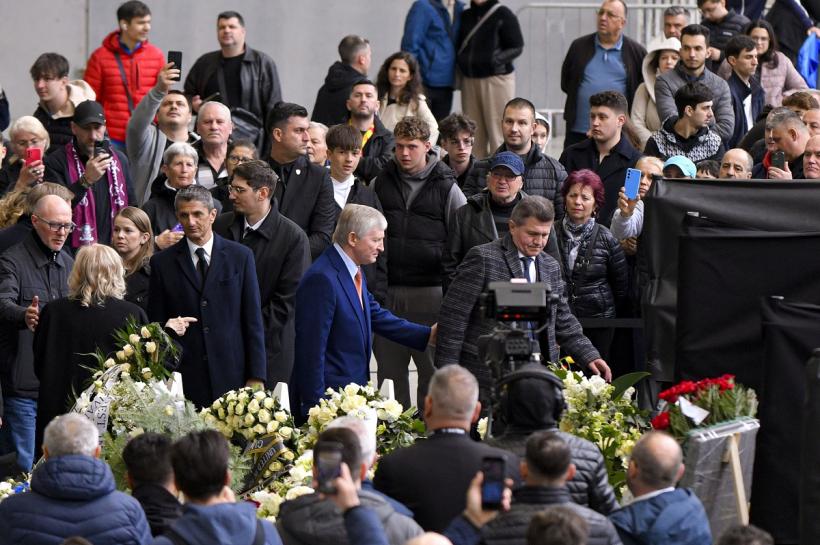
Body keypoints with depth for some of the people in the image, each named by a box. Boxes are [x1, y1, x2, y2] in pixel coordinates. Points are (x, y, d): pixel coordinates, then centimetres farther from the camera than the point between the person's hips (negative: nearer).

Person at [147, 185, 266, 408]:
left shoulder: (240, 256, 6)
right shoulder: (163, 263, 7)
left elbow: (253, 320, 5)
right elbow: (156, 322, 10)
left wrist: (256, 376, 1)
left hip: (231, 377, 0)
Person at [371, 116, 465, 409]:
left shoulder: (446, 188, 2)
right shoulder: (379, 185, 9)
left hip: (430, 295, -3)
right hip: (387, 293, 3)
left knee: (433, 368, 0)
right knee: (390, 368, 6)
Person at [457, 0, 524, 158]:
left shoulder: (503, 14, -4)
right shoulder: (466, 16, 12)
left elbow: (517, 47, -4)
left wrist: (498, 59, -18)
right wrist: (461, 60, 4)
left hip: (496, 78, -5)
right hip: (469, 80, 6)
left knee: (498, 130, -6)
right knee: (473, 132, 6)